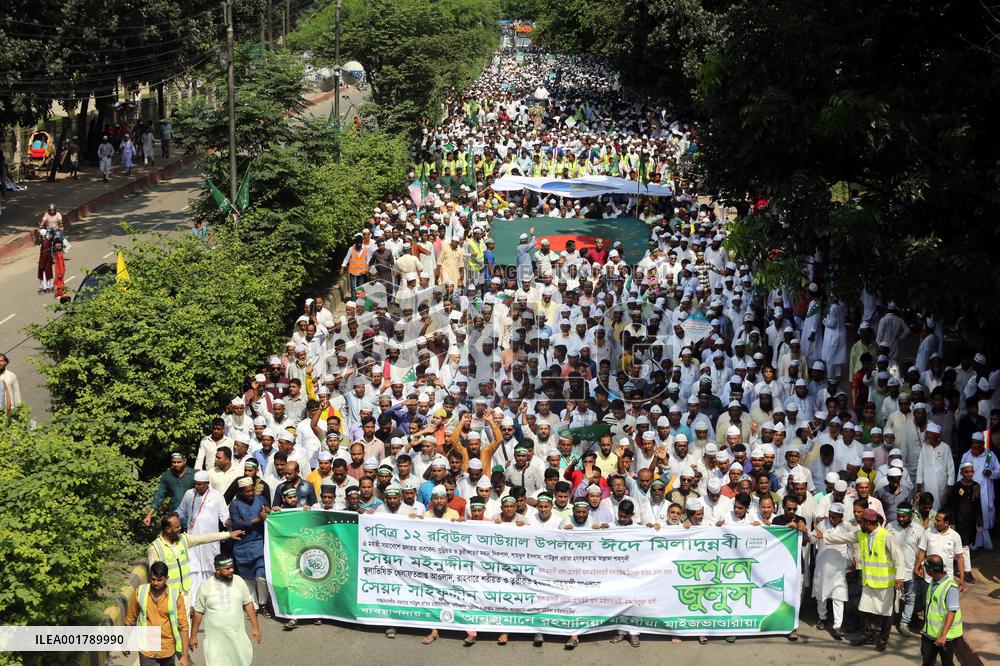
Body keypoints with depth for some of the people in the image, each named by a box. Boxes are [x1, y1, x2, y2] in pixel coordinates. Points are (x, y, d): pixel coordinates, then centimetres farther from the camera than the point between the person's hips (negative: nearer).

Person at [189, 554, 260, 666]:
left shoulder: (239, 581, -1)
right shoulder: (206, 587, -6)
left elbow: (248, 604, 6)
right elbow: (198, 612, 1)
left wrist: (255, 627, 5)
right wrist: (193, 636, 5)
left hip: (237, 636, 2)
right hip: (215, 639, -2)